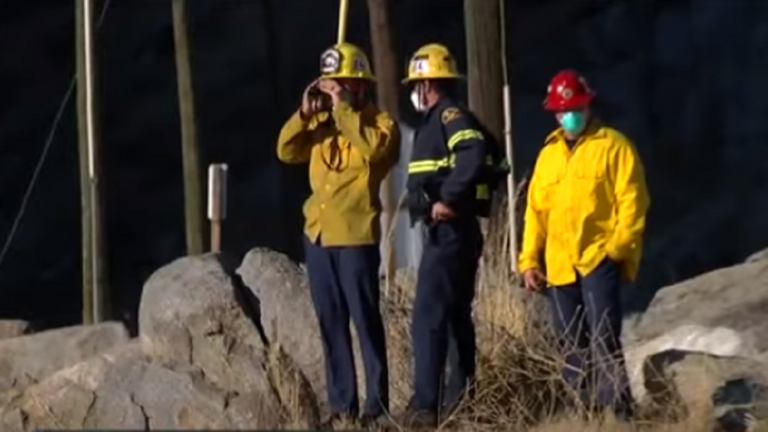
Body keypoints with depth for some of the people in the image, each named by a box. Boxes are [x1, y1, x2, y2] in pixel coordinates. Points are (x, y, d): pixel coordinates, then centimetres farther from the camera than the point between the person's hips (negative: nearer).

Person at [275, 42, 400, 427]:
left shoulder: (380, 122, -3)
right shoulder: (321, 122, 15)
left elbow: (374, 148, -24)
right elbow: (286, 152, 7)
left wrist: (343, 108, -19)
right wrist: (305, 113, -6)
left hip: (356, 236, -6)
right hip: (318, 234, 6)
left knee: (365, 320, -4)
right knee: (331, 323, 8)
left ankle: (377, 404, -1)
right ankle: (341, 404, 12)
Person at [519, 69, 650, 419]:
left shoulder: (613, 146, 1)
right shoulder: (548, 154, 17)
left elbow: (632, 201, -5)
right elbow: (536, 210, 18)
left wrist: (619, 247, -14)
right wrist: (529, 260, 10)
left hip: (599, 261, -6)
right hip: (559, 267, 6)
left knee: (604, 341, -14)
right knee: (572, 348, 8)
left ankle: (617, 415, -15)